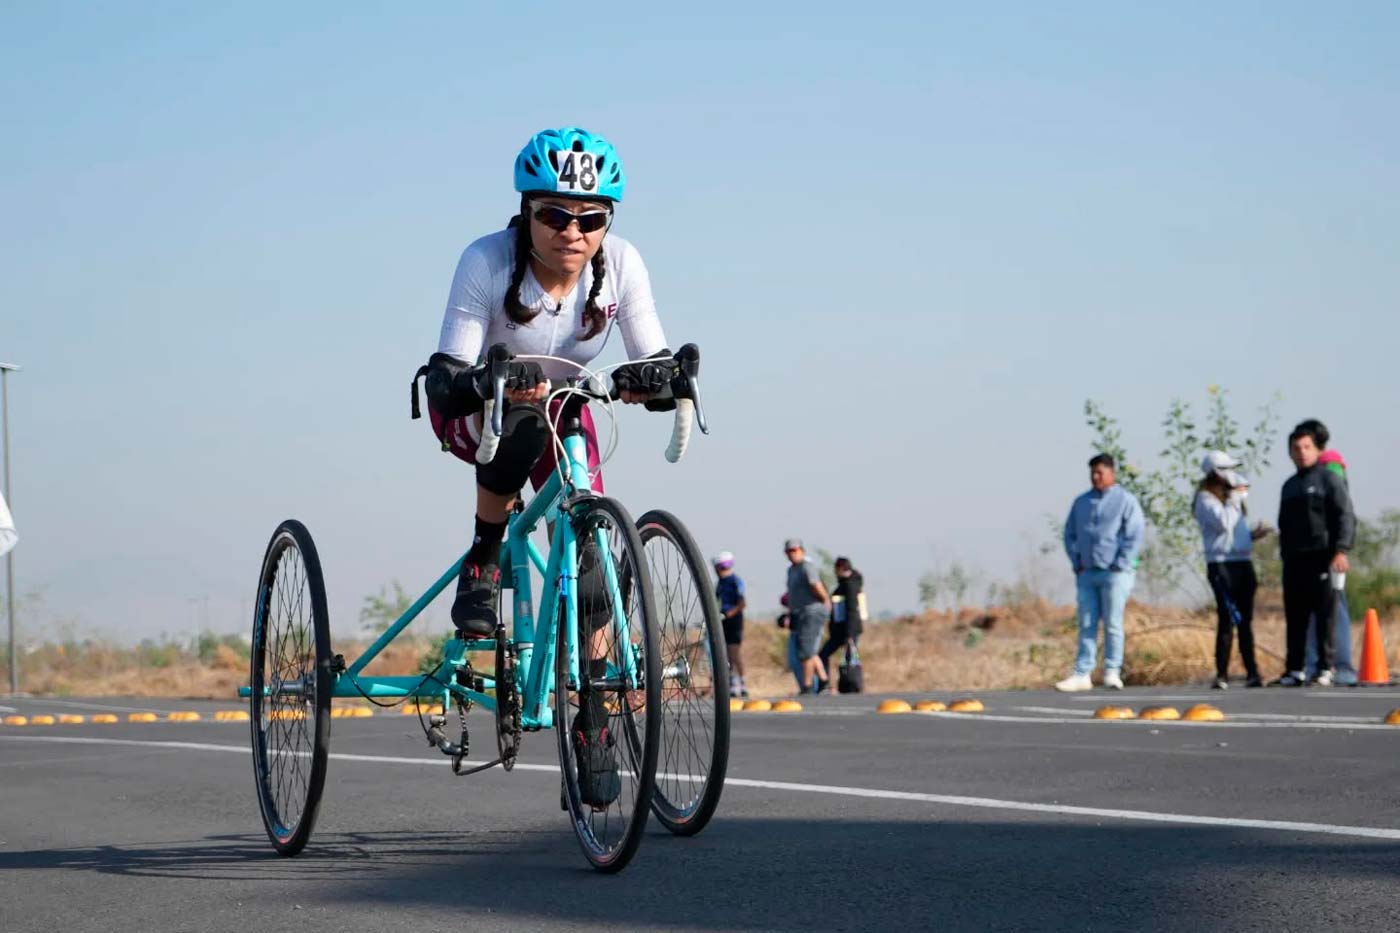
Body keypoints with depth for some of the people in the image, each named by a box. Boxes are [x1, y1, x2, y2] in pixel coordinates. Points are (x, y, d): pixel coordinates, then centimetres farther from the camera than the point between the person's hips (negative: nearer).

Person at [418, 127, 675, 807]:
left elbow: (655, 364, -24)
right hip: (471, 410, -3)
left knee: (586, 565, -14)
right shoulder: (488, 261, -30)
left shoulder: (620, 265, -22)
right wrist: (493, 385, -55)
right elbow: (447, 378, -33)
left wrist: (652, 380, -48)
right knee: (520, 423, -40)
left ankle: (591, 725, -1)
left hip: (564, 408, 3)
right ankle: (482, 564, -18)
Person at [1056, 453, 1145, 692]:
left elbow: (1134, 537, -7)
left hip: (1115, 573, -5)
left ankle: (1112, 672, 3)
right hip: (1087, 573, 5)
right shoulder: (1081, 502, 13)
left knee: (1112, 624, -4)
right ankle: (1082, 674, 4)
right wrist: (1076, 563, 6)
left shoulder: (1126, 501, -3)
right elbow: (1070, 535, 18)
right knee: (1087, 625, 4)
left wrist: (1120, 565, -12)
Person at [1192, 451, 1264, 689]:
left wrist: (1252, 535, 11)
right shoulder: (1205, 500, -4)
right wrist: (1235, 498, -11)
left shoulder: (1229, 497, 21)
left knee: (1245, 621, 7)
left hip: (1243, 562, 8)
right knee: (1227, 620, -10)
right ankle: (1222, 675, -7)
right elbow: (1223, 522, -20)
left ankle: (1252, 673, 8)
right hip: (1222, 564, -8)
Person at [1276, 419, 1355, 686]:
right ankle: (1295, 670, 8)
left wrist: (1341, 550, -19)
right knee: (1295, 617, 4)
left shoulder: (1329, 479, 0)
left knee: (1325, 614, -5)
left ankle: (1326, 668, -3)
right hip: (1294, 561, 6)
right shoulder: (1289, 485, 22)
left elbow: (1345, 517, -8)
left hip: (1322, 558, -6)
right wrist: (1284, 555, 18)